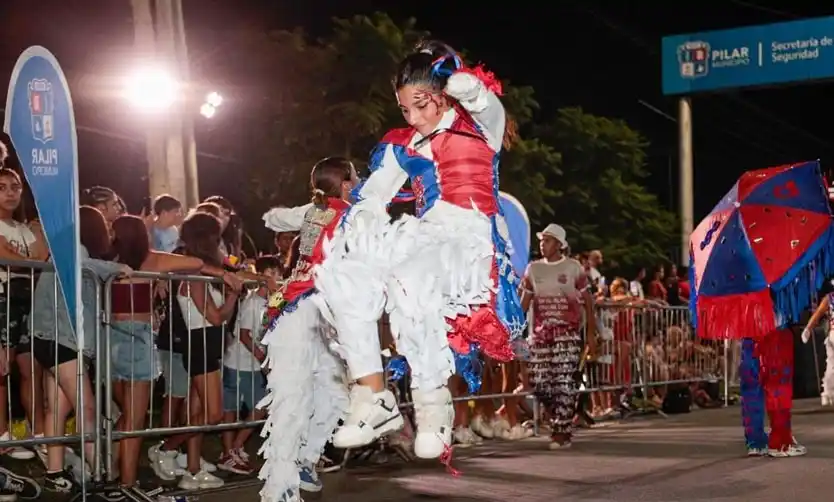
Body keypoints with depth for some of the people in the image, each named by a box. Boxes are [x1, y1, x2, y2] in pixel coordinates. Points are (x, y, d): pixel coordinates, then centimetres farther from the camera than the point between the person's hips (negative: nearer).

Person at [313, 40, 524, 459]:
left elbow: (469, 89, -20)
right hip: (424, 237, 6)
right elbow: (370, 199, 10)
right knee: (341, 274, -22)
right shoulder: (404, 145, 19)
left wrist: (466, 89, -4)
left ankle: (433, 402, -25)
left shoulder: (481, 125, 6)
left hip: (471, 240, -5)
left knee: (409, 275, -37)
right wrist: (363, 230, -6)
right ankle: (373, 398, -22)